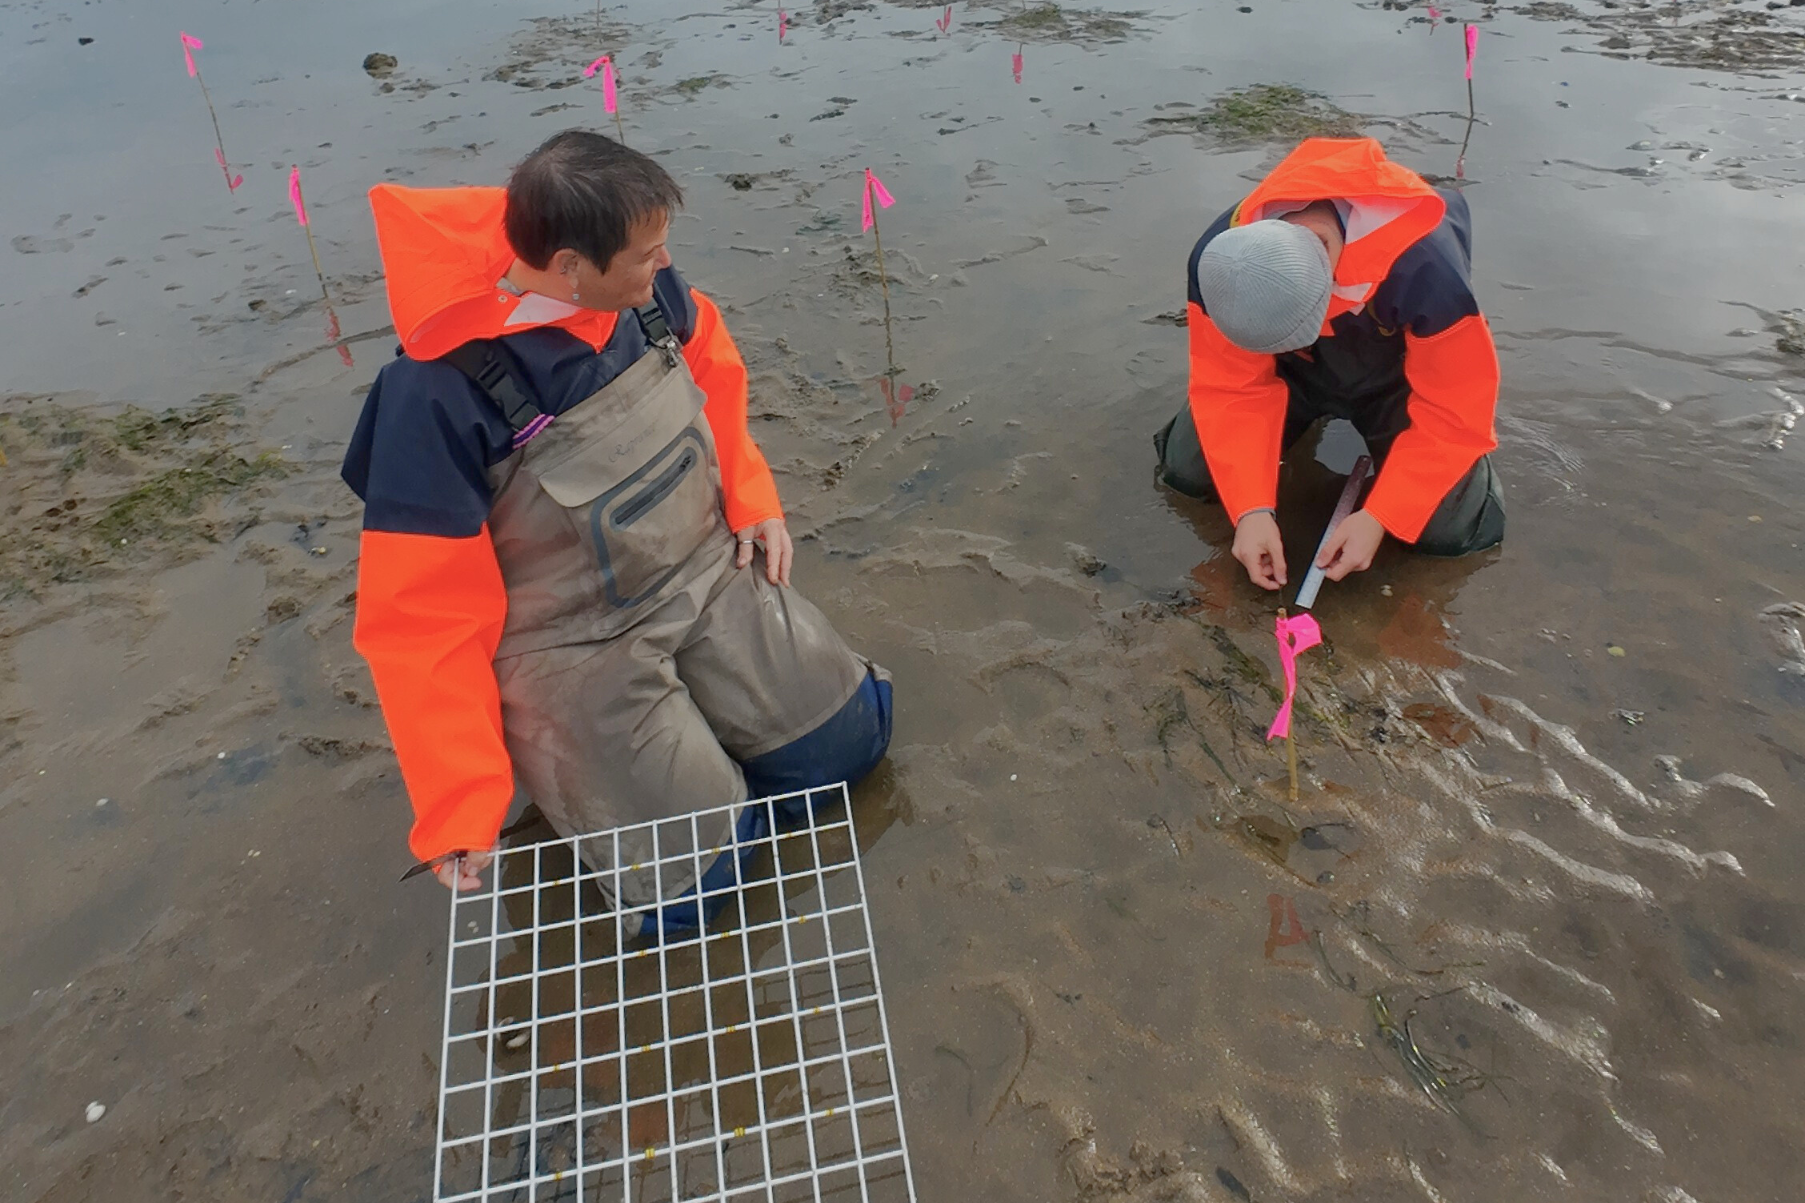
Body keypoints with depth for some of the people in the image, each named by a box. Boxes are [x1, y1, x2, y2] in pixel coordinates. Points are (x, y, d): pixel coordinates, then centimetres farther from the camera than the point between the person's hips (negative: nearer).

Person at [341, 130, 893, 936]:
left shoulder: (650, 295, -11)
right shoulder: (441, 394, -27)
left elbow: (714, 377, 14)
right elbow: (420, 616, -21)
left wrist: (753, 500, 3)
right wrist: (462, 811, -19)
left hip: (709, 581, 6)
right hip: (575, 653, -5)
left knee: (846, 742, 4)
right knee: (683, 889, -9)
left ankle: (689, 716, 25)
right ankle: (576, 766, 17)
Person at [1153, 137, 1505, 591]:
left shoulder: (1424, 268, -39)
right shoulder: (1221, 261, -31)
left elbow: (1456, 411, -29)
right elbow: (1232, 388, -23)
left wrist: (1377, 517, -34)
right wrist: (1251, 509, -33)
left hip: (1397, 379, -2)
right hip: (1296, 374, 3)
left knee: (1447, 529, -18)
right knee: (1187, 470, -12)